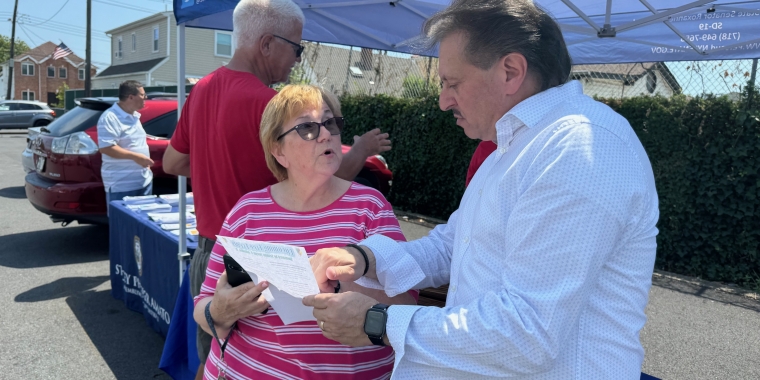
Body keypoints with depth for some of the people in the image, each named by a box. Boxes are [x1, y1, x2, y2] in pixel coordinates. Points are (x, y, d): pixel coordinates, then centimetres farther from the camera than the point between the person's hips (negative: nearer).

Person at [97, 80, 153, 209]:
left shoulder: (134, 116, 14)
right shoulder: (110, 117, -15)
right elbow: (106, 148, -23)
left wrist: (145, 160, 13)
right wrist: (135, 157, -24)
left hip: (144, 181, 9)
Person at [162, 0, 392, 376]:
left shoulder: (202, 89, 5)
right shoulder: (266, 102, -20)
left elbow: (172, 163, 17)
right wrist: (362, 149, 0)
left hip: (207, 253, 8)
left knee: (212, 360, 21)